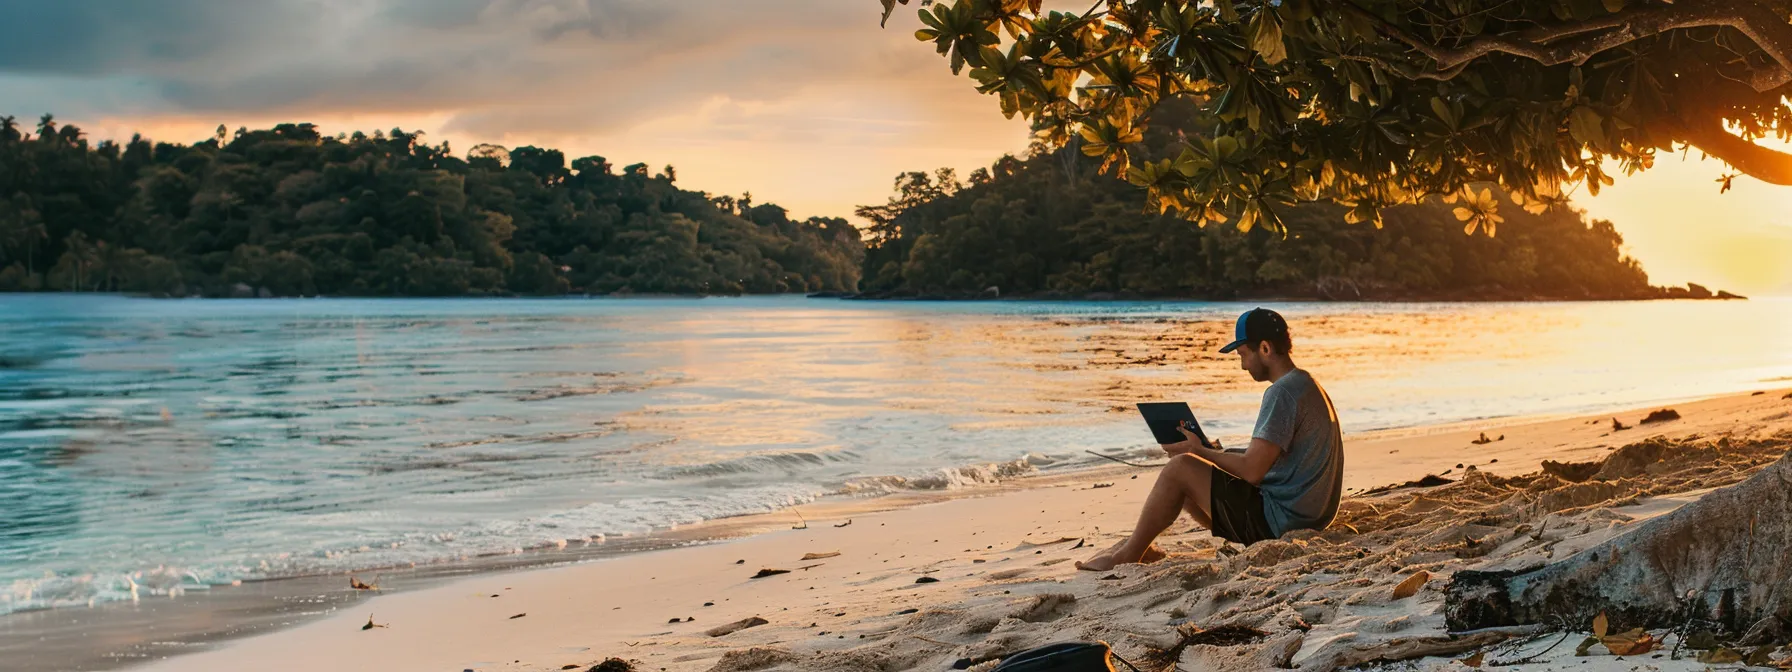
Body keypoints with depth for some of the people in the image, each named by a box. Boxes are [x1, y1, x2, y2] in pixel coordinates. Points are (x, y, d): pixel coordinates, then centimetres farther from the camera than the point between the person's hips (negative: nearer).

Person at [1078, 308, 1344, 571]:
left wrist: (1200, 451, -8)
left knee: (1180, 468, -9)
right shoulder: (1307, 385, 15)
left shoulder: (1282, 393, -18)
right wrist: (1217, 452, 11)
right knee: (1185, 480, 16)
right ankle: (1136, 548, 18)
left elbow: (1252, 470, -22)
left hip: (1278, 519, -11)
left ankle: (1128, 555, 2)